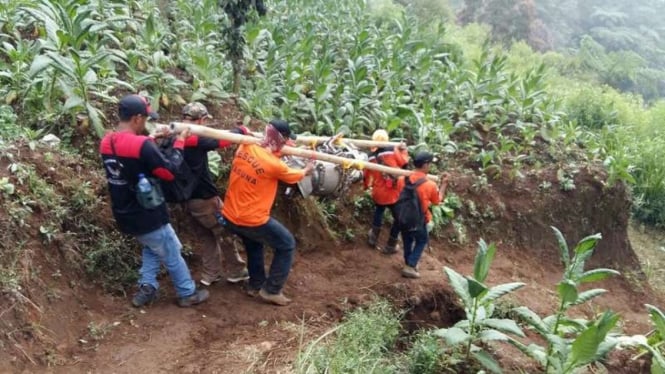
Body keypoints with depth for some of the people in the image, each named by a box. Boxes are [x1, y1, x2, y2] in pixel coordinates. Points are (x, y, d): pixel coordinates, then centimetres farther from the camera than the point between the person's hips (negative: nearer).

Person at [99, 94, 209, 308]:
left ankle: (146, 289, 21)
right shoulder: (142, 145, -26)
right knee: (172, 255, 14)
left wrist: (152, 139, 12)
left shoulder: (106, 143, -1)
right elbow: (170, 172, -17)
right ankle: (188, 294, 28)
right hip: (147, 217, -7)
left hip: (125, 217, 7)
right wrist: (179, 143, -6)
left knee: (152, 248, 30)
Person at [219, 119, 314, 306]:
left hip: (229, 216, 7)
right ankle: (271, 290, 16)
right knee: (287, 244, 12)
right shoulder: (273, 164, -21)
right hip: (252, 220, -7)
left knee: (254, 242, 33)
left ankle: (255, 284, 42)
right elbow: (294, 176, 2)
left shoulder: (244, 148, -5)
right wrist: (307, 170, 23)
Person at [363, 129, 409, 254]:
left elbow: (366, 176, 13)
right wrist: (403, 150, 14)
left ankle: (373, 238, 39)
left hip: (378, 193, 4)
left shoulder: (371, 157, 2)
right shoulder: (393, 150, -10)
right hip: (394, 193, -4)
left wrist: (366, 186, 33)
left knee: (379, 211, 33)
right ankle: (390, 246, 22)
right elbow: (404, 162, -1)